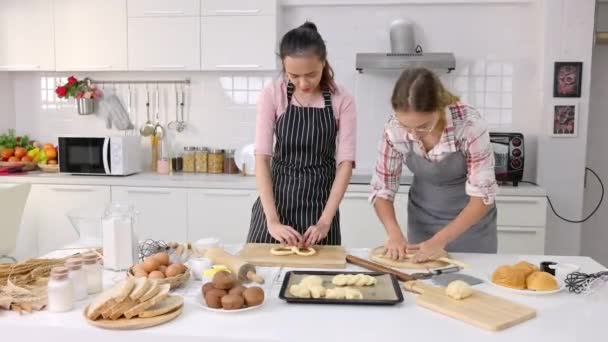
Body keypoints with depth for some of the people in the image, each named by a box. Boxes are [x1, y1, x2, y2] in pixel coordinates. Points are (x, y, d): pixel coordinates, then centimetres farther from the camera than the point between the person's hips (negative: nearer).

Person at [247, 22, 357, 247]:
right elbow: (262, 158, -11)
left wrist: (325, 221, -17)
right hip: (276, 198, 0)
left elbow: (345, 163, -8)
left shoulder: (342, 101, -7)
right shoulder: (272, 95, -7)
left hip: (320, 202, 0)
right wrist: (272, 220, -20)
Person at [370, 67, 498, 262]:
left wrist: (439, 240, -31)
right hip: (422, 219, 2)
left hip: (471, 219, -2)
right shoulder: (394, 129, -22)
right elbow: (381, 189, -11)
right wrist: (395, 234, -26)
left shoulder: (470, 125, -30)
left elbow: (482, 196, -24)